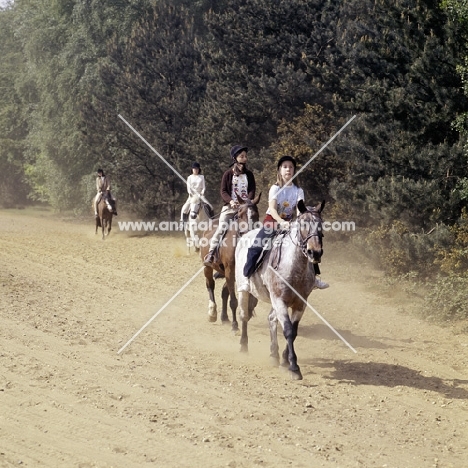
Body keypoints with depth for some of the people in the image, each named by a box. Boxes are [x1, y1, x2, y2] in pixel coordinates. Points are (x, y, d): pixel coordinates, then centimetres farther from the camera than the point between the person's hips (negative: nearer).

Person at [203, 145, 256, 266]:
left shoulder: (249, 174, 12)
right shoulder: (228, 174, 4)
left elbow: (252, 191, 5)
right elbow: (223, 191, -1)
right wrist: (231, 201, -21)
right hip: (230, 206, -2)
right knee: (222, 227, -18)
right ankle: (211, 253, -18)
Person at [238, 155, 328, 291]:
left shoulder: (298, 191, 0)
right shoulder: (275, 188, -8)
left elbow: (300, 209, -14)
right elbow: (272, 209, -21)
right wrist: (282, 222, -39)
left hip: (289, 223, 3)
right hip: (272, 221, -3)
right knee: (256, 246, -22)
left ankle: (314, 276, 3)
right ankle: (245, 277, -15)